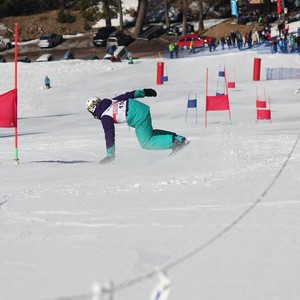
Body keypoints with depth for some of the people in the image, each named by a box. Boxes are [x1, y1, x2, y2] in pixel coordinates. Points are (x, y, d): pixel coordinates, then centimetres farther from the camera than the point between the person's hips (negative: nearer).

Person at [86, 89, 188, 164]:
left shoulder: (105, 117, -7)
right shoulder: (110, 102, 15)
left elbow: (109, 135, -7)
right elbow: (126, 95, 18)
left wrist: (110, 155, 0)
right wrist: (144, 92, 27)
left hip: (138, 117, -9)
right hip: (141, 107, 9)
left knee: (146, 143, 1)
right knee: (149, 133, 26)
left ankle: (174, 141, -10)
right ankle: (177, 138, 18)